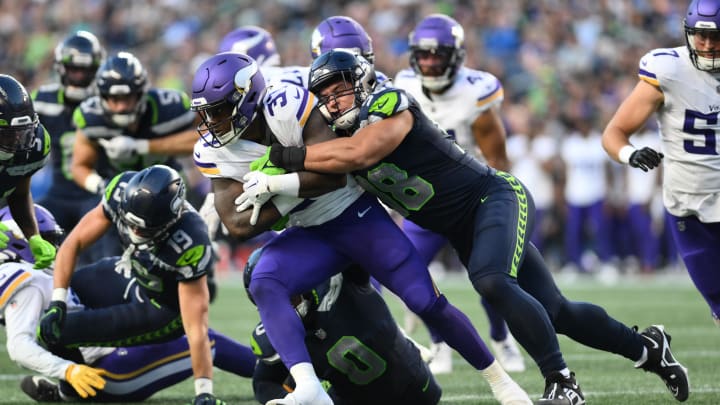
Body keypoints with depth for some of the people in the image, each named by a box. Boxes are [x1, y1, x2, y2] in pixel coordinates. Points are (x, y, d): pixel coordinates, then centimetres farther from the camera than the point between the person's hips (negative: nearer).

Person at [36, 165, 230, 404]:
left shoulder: (188, 246, -40)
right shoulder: (122, 190, -25)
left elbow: (195, 327, -36)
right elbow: (73, 244, -14)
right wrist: (57, 303, -22)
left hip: (162, 310, -6)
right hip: (128, 274, 6)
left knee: (55, 333, -13)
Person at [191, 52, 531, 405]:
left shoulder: (286, 107, -24)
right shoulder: (214, 153, -9)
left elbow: (336, 172, -28)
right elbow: (239, 226, -13)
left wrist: (282, 181, -29)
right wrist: (294, 195, -17)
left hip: (357, 216, -4)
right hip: (308, 235, 4)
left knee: (427, 303, -6)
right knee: (264, 286, -27)